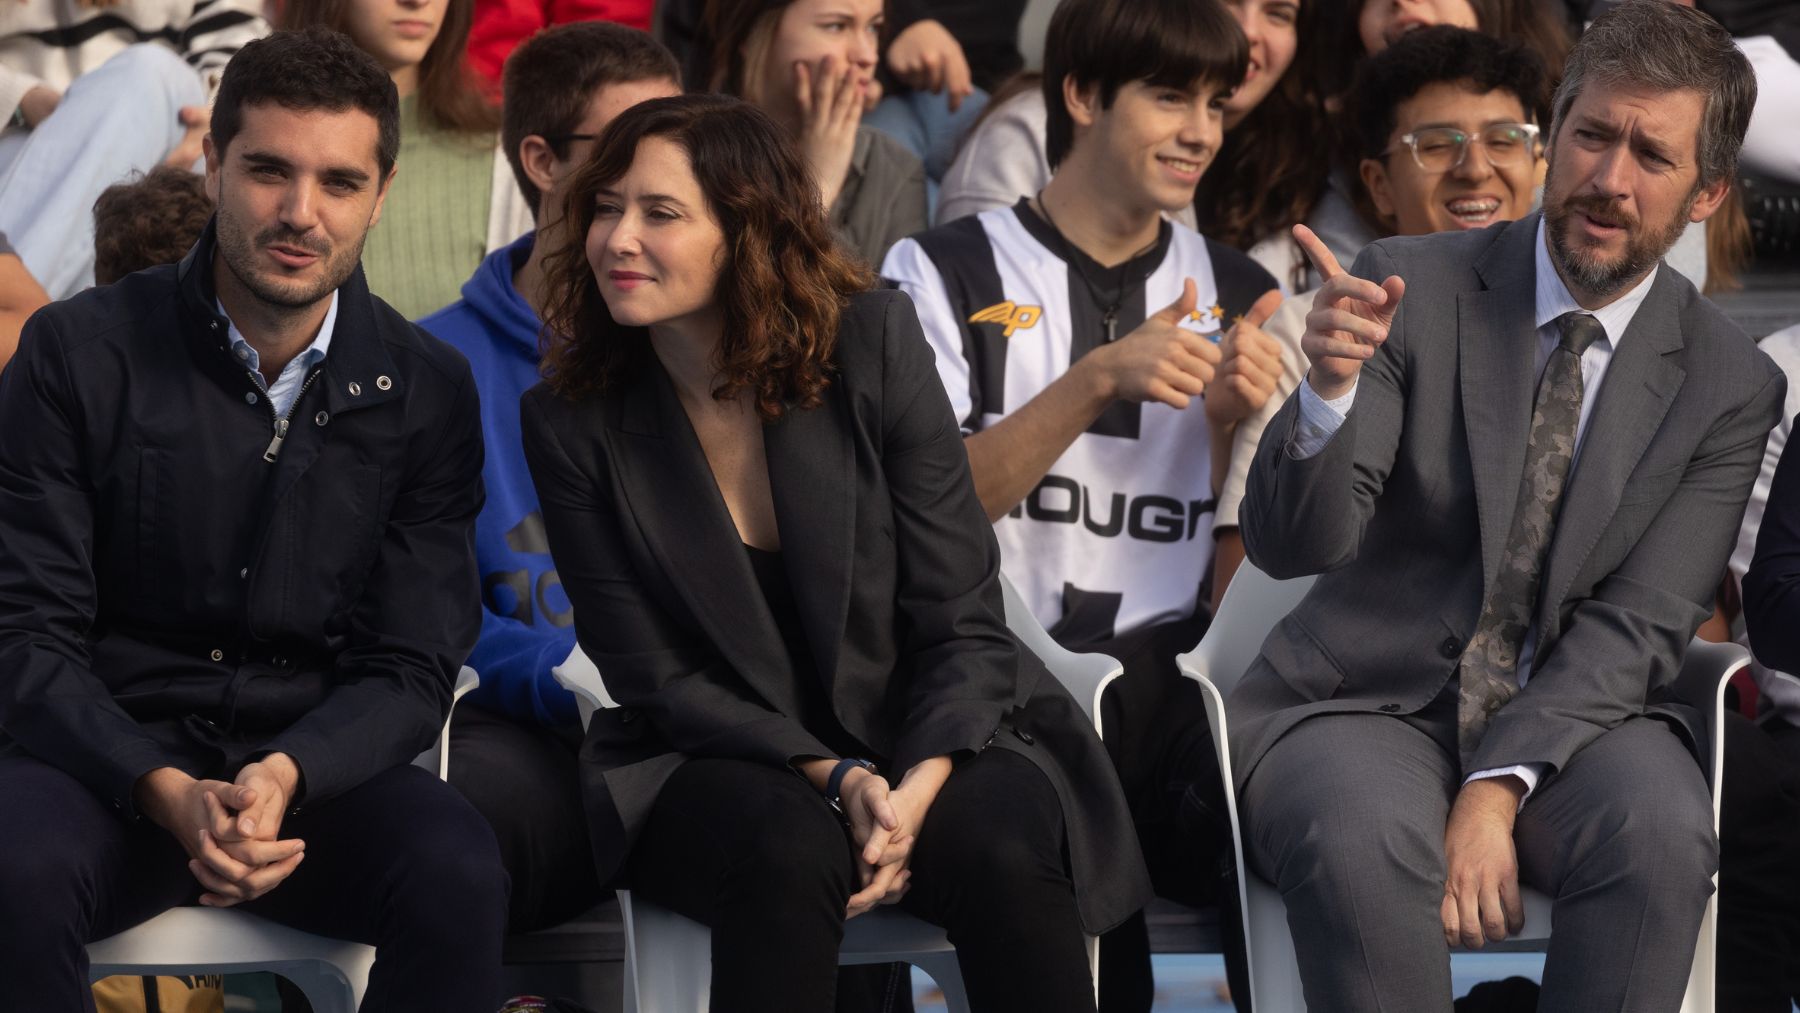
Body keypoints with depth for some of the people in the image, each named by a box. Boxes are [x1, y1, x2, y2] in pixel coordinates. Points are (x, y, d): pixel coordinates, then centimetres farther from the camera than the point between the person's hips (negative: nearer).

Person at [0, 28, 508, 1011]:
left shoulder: (427, 394, 2)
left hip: (318, 761, 1)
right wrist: (168, 794, -24)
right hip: (111, 756, -1)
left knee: (458, 874, -31)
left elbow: (410, 668, 0)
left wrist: (285, 775, -22)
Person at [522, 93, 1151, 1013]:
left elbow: (961, 619, -6)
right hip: (708, 765, 0)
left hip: (926, 739, 0)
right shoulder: (571, 419, -5)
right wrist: (836, 781, -19)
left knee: (1002, 851, -32)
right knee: (790, 851, -35)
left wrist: (917, 789, -24)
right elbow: (655, 674, -4)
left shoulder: (875, 343, -6)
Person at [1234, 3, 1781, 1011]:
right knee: (1362, 841, -35)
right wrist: (1331, 389, -31)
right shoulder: (1414, 289, -3)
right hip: (1369, 701, -1)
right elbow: (1290, 541, -10)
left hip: (1571, 715, 1)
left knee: (1663, 833, -32)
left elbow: (1635, 626, -6)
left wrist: (1498, 788, -22)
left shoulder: (1732, 385, 1)